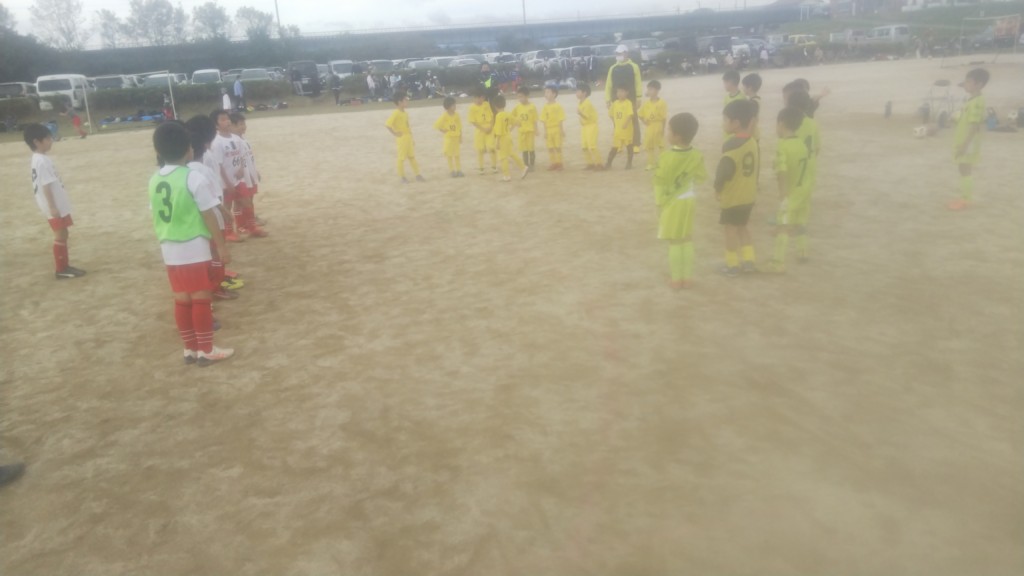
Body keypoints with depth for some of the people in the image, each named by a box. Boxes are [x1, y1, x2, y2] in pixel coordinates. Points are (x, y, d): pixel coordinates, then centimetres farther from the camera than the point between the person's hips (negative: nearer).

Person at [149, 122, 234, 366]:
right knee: (201, 299, 2)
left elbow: (157, 217, 11)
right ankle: (206, 350, 9)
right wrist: (222, 246, -6)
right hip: (194, 249, -6)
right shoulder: (194, 178, -14)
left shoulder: (154, 180, 5)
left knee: (181, 299, 13)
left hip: (170, 250, 6)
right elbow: (209, 216, -12)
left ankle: (190, 349, 21)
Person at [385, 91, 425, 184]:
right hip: (401, 139, -9)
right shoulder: (396, 113, -17)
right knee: (401, 158, 1)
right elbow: (387, 124, -25)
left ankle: (418, 176, 18)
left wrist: (411, 139, 18)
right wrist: (394, 133, -20)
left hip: (408, 138, 9)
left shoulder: (405, 113, 10)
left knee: (412, 157, 12)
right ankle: (403, 177, 10)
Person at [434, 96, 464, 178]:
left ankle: (459, 171, 14)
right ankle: (452, 171, 8)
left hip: (456, 137, 4)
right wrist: (443, 131, -14)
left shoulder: (456, 115, 0)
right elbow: (436, 126, -11)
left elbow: (459, 127, 5)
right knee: (449, 155, 3)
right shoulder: (444, 116, -12)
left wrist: (460, 137, 2)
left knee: (457, 154, 8)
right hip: (448, 137, -3)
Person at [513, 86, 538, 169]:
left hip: (530, 131, -3)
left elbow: (535, 120, -6)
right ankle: (526, 166, 16)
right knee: (524, 149, 8)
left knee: (531, 149, 2)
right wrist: (515, 122, -4)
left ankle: (532, 165, 12)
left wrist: (535, 130, -8)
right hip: (522, 131, 4)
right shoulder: (518, 107, 2)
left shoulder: (532, 107, -8)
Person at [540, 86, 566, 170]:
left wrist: (561, 130, -11)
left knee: (558, 147, 1)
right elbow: (544, 120, 4)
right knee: (550, 148, 7)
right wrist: (545, 131, 1)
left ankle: (559, 163, 9)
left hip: (556, 129, -5)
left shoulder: (558, 106, -8)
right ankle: (554, 163, 16)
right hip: (549, 130, 5)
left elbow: (560, 120, -8)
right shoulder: (546, 107, 4)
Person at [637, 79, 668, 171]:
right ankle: (651, 163, 17)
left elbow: (664, 117, -9)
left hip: (658, 127, -4)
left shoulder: (662, 103, -10)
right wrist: (644, 121, -12)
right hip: (649, 128, 4)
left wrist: (663, 128, -12)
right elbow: (641, 115, 6)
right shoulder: (645, 103, 2)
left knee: (661, 145, 5)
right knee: (649, 146, 8)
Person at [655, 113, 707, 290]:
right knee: (687, 240, 14)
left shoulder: (667, 157, -22)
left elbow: (660, 183, -16)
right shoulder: (697, 155, -7)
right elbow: (702, 177, 5)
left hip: (672, 202, -5)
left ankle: (677, 279, 12)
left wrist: (659, 203, -5)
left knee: (674, 242, 5)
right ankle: (687, 278, 20)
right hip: (689, 200, 5)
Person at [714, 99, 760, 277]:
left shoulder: (731, 145, -22)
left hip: (733, 197, -8)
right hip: (749, 195, 8)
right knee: (742, 227, 21)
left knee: (730, 228, 6)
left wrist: (717, 188, -9)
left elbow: (724, 170, -24)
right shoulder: (753, 142, 4)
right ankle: (749, 261, 20)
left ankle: (732, 265, 14)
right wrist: (751, 185, 18)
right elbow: (757, 167, 11)